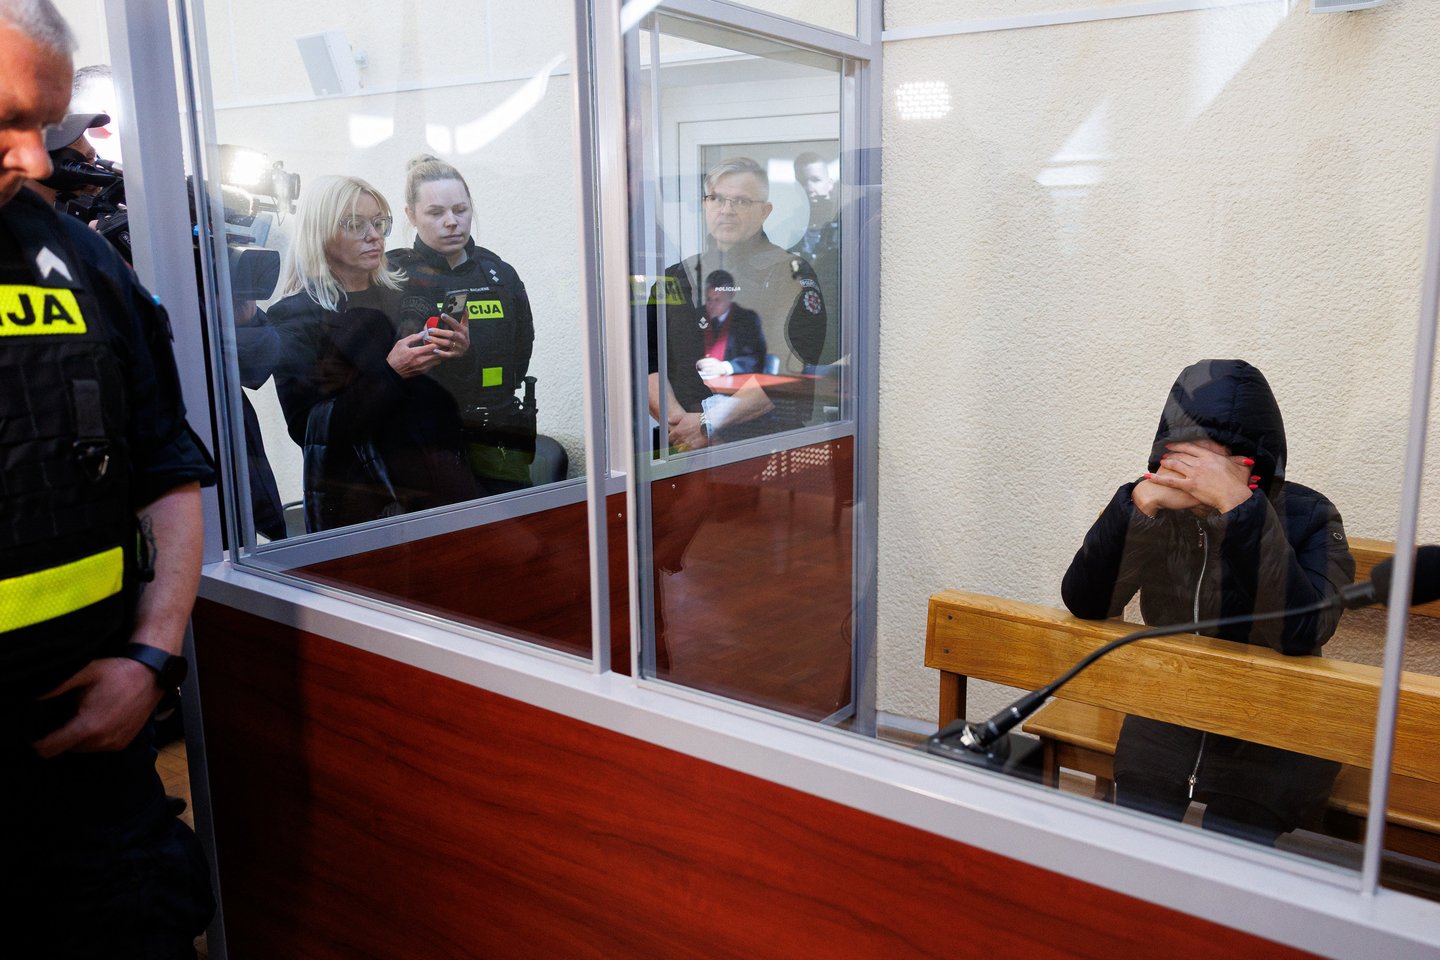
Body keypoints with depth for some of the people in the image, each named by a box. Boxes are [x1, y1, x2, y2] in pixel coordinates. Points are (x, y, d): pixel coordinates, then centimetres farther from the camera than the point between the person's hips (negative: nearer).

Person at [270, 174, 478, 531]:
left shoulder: (404, 296, 8)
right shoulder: (294, 317, -4)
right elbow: (307, 428, -15)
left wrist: (456, 354, -10)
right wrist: (390, 373, -22)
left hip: (438, 485, 4)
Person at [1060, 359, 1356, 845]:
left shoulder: (1307, 518, -16)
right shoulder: (1161, 507, -9)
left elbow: (1302, 630, -34)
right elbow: (1086, 603, -19)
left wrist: (1239, 505, -38)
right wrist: (1138, 504, -32)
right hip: (1165, 722, 3)